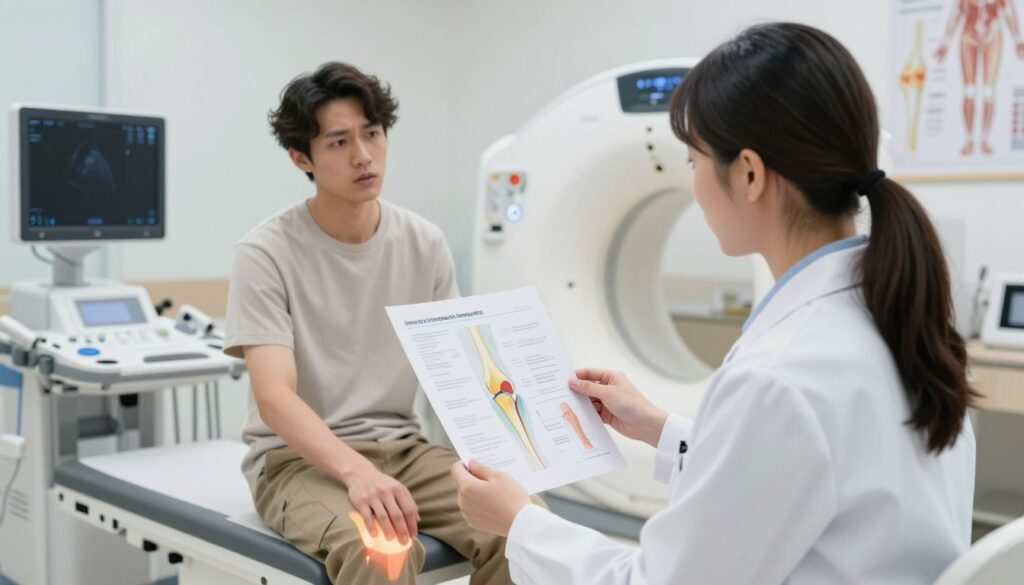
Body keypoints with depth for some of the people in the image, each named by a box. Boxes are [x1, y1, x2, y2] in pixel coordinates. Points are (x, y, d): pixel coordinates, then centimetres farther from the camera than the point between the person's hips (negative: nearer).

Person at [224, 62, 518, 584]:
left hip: (401, 447, 4)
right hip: (299, 458, -4)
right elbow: (274, 397, -21)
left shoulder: (425, 244, 2)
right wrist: (357, 470, -38)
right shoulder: (266, 254, -12)